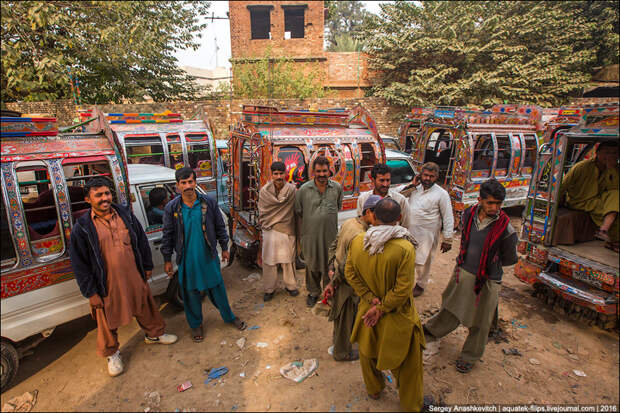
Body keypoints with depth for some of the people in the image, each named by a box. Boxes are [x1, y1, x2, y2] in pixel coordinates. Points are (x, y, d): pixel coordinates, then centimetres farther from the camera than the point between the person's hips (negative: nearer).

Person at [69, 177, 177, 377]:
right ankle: (112, 353, 40)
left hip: (135, 277, 3)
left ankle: (154, 334, 46)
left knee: (146, 307, 19)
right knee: (108, 320, 14)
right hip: (107, 284, -3)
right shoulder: (82, 227, -11)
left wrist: (147, 267, 11)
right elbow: (79, 264, -6)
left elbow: (141, 240, 8)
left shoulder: (125, 214, -2)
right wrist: (91, 293, -6)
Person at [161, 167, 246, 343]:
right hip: (186, 259, 0)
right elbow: (168, 236, 1)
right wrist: (167, 260, 3)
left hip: (209, 256, 0)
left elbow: (220, 227, 3)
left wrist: (224, 248, 7)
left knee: (217, 288, 13)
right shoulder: (172, 208, -7)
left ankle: (229, 316, 35)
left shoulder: (209, 203, -7)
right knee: (191, 293, 13)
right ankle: (196, 324, 36)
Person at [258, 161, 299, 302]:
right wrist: (264, 223, -1)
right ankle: (269, 289, 23)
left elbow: (296, 209, -1)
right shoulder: (264, 191, -4)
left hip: (287, 230, 0)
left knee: (288, 259, 11)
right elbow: (262, 211, 3)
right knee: (269, 261, 7)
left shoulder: (292, 189, -6)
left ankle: (290, 285, 30)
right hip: (270, 230, 0)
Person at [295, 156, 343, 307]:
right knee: (312, 265, 13)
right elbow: (298, 210, 6)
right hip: (310, 234, -1)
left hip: (330, 233, 1)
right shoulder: (304, 189, -6)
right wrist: (311, 221, 9)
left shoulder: (337, 187, 0)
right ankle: (313, 292, 34)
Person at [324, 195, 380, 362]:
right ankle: (342, 353, 38)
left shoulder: (349, 222, -3)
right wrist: (333, 283, -16)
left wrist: (331, 268, 4)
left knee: (341, 315, 30)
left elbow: (334, 246, 5)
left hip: (338, 276, 9)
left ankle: (339, 343, 54)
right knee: (346, 319, 15)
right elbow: (347, 267, -29)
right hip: (347, 285, -9)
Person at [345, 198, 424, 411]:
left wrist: (371, 299, -7)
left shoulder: (357, 242, -15)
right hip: (398, 316, -3)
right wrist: (382, 308, -12)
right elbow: (402, 290, -23)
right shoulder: (405, 248, -27)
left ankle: (373, 390, 54)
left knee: (368, 351, 29)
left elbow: (350, 274, -7)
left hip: (367, 310, 4)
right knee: (407, 361, 22)